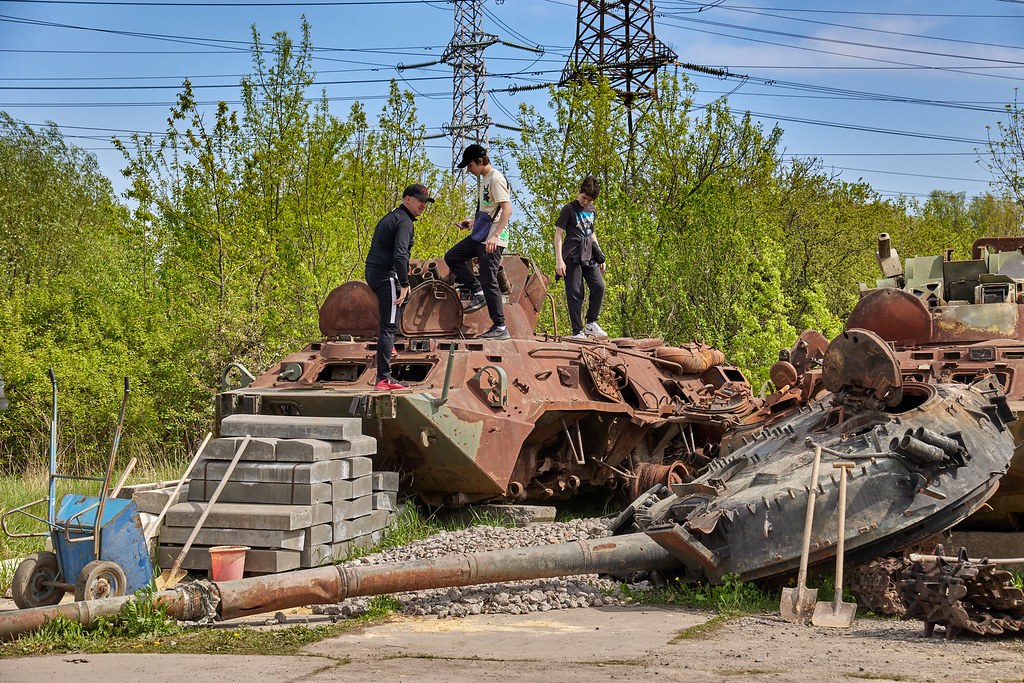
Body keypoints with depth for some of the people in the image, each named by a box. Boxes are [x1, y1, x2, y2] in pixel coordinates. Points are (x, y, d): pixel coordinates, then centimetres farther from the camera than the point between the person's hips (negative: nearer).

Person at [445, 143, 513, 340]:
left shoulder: (496, 179, -15)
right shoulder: (485, 179, 15)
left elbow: (507, 209, -24)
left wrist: (495, 235, -31)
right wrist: (474, 222, 18)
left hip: (492, 241, -10)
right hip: (479, 236, 10)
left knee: (488, 281, -8)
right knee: (452, 257, 12)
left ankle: (500, 328, -3)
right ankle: (477, 293, 12)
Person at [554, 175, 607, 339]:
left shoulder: (592, 210, 17)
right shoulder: (569, 209, -1)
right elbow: (558, 234, -4)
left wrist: (600, 257, 22)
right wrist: (559, 260, -12)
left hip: (589, 256, 5)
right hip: (572, 256, -5)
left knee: (599, 286, -11)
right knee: (575, 294, -6)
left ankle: (591, 324, 1)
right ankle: (577, 331, -2)